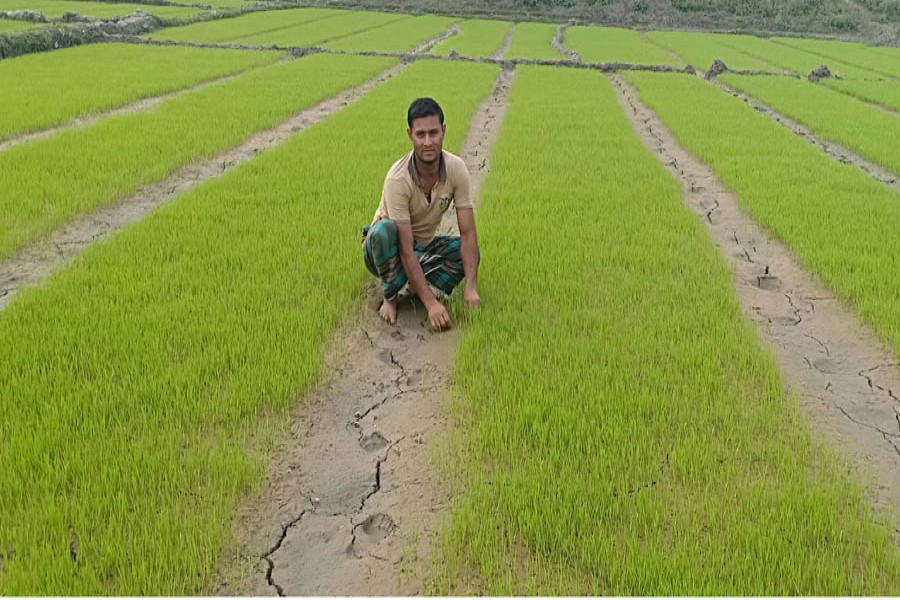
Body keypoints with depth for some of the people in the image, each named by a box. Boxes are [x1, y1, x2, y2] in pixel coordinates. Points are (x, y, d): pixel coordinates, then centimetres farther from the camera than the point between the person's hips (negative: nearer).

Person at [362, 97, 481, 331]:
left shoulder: (456, 168, -18)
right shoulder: (398, 179, -32)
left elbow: (468, 233, -19)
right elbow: (406, 250, -34)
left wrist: (471, 288, -31)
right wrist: (431, 303, -40)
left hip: (424, 247, 5)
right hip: (390, 249, -4)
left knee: (469, 251, -20)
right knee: (384, 229, -38)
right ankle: (391, 297, -16)